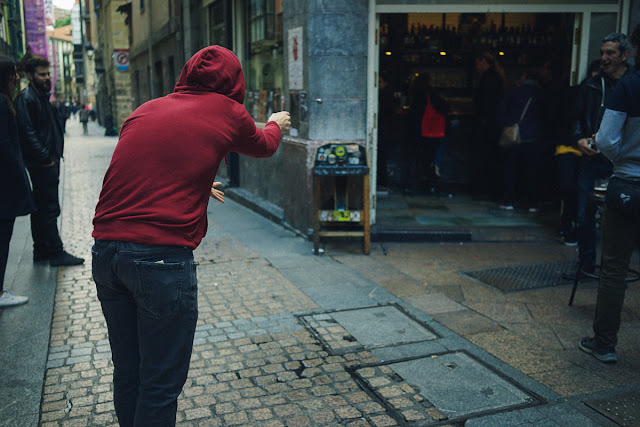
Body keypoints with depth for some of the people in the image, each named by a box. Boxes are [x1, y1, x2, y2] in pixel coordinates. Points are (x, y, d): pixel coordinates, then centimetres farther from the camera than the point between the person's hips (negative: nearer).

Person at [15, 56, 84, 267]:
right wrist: (46, 158, -19)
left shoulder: (42, 96, 19)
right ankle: (55, 253, 0)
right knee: (49, 208, -6)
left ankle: (41, 251, 22)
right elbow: (27, 133, -20)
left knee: (42, 207, 14)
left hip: (49, 162, 10)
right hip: (42, 164, -10)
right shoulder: (26, 98, -12)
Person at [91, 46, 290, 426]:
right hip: (163, 258, -6)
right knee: (161, 384, 6)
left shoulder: (145, 110, 16)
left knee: (127, 373, 19)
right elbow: (263, 146, 23)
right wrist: (276, 125, 46)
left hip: (105, 251, 6)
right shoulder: (226, 112, 2)